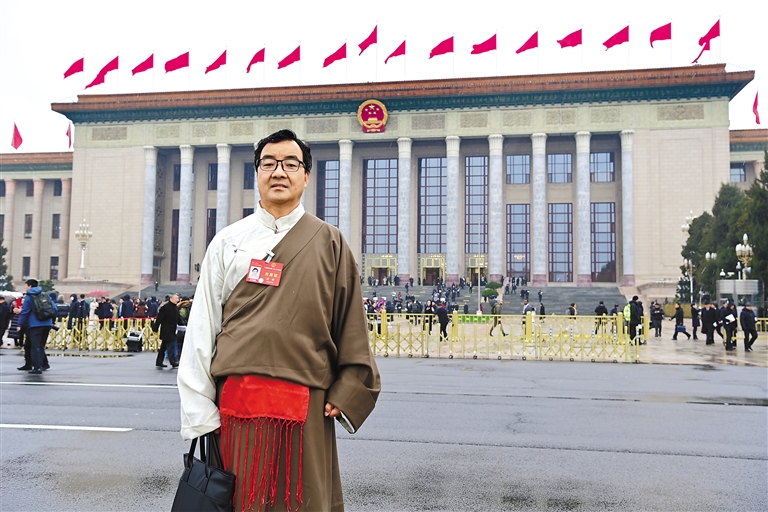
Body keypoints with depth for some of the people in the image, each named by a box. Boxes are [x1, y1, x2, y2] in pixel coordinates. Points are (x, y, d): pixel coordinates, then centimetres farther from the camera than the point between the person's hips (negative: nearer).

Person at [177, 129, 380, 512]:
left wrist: (344, 395, 0)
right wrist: (199, 414, 1)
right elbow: (201, 330, 5)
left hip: (306, 405, -1)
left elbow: (351, 326, 6)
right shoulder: (228, 242, 7)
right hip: (236, 401, 1)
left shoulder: (330, 243, 6)